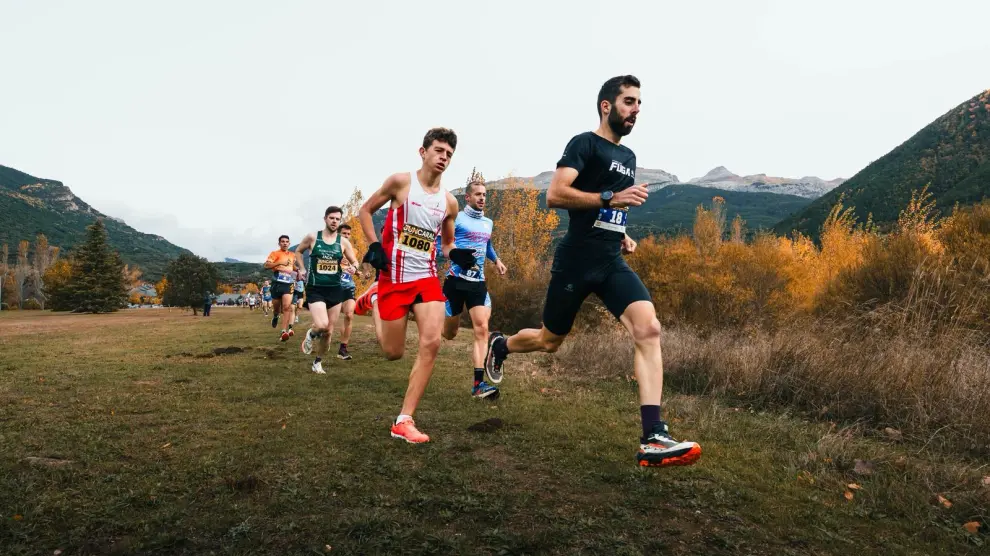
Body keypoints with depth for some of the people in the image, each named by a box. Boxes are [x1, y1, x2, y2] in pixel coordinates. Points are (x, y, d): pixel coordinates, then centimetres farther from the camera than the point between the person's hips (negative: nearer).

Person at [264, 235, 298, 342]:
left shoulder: (292, 255, 16)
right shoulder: (275, 253, 1)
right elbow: (266, 265, -13)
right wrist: (279, 262, -21)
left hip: (288, 284, 2)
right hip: (277, 283, -2)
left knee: (287, 307, -15)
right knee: (276, 306, 11)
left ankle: (284, 331, -19)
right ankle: (275, 316, 48)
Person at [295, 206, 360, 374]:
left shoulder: (343, 242, 1)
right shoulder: (312, 238, -3)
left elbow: (355, 262, 8)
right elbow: (298, 251, 16)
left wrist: (353, 267, -15)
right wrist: (302, 269, 3)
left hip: (335, 290, 3)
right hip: (315, 290, -3)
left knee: (328, 331, 8)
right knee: (321, 325, -22)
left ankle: (318, 362, 29)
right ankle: (311, 335, 15)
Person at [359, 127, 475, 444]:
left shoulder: (449, 202, 6)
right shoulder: (401, 182, -6)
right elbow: (365, 210, 4)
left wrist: (456, 254, -4)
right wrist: (374, 246, -10)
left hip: (427, 277, 4)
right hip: (394, 277, -3)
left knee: (431, 343, -16)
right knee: (393, 353, 3)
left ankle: (404, 421, -6)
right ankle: (375, 303, 39)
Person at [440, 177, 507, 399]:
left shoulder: (488, 223, 16)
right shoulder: (456, 219, -4)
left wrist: (496, 260, 16)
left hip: (478, 282, 5)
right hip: (456, 280, -4)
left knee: (482, 329, -11)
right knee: (450, 333, 5)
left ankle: (478, 383, -14)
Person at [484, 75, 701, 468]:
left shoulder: (628, 157, 19)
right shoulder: (584, 144, -5)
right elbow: (554, 194, -20)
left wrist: (622, 234, 15)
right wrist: (611, 198, -26)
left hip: (612, 263, 6)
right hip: (576, 261, -6)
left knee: (648, 329, -17)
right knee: (549, 341, 9)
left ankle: (653, 439, -20)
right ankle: (499, 345, 44)